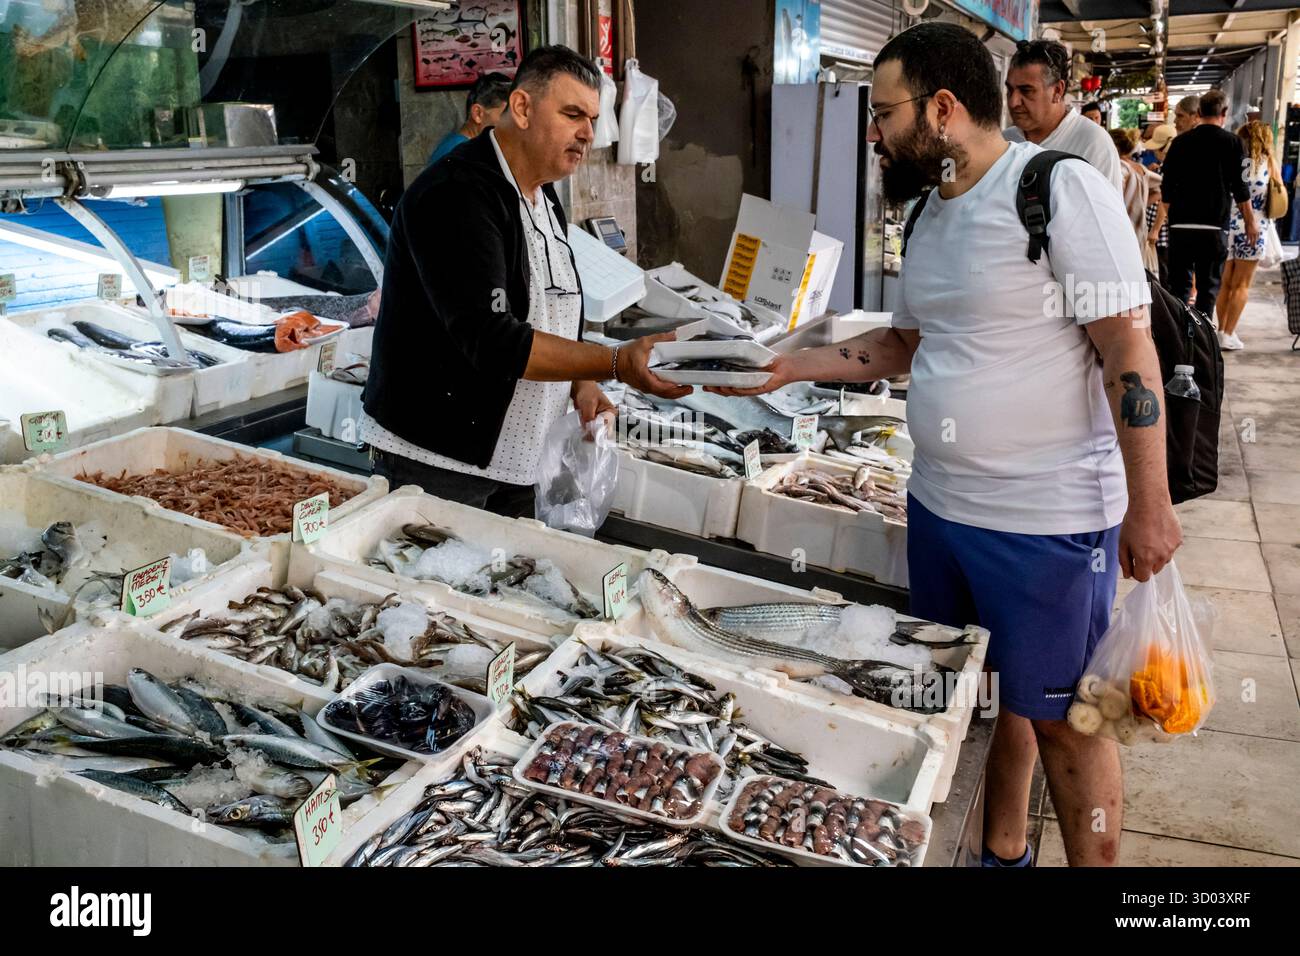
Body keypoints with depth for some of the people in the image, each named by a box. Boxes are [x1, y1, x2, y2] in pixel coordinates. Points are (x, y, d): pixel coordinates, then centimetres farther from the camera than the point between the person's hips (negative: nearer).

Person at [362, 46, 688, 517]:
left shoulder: (545, 199, 12)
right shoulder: (456, 195, -18)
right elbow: (491, 340, -29)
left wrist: (583, 385, 2)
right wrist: (617, 363, -34)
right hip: (433, 458, -8)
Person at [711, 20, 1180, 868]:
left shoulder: (1061, 189, -15)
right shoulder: (932, 214, 9)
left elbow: (1128, 347, -17)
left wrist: (1148, 505, -18)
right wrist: (793, 367, 11)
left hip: (1048, 524, -8)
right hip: (939, 506, 8)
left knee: (1061, 720, 5)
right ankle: (1001, 848, 39)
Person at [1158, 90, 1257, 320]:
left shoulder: (1180, 141, 6)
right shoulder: (1232, 142, -1)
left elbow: (1166, 188, 8)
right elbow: (1240, 189, 0)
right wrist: (1250, 221, 10)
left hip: (1180, 225, 2)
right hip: (1214, 226, -2)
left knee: (1179, 284, 7)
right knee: (1209, 286, 4)